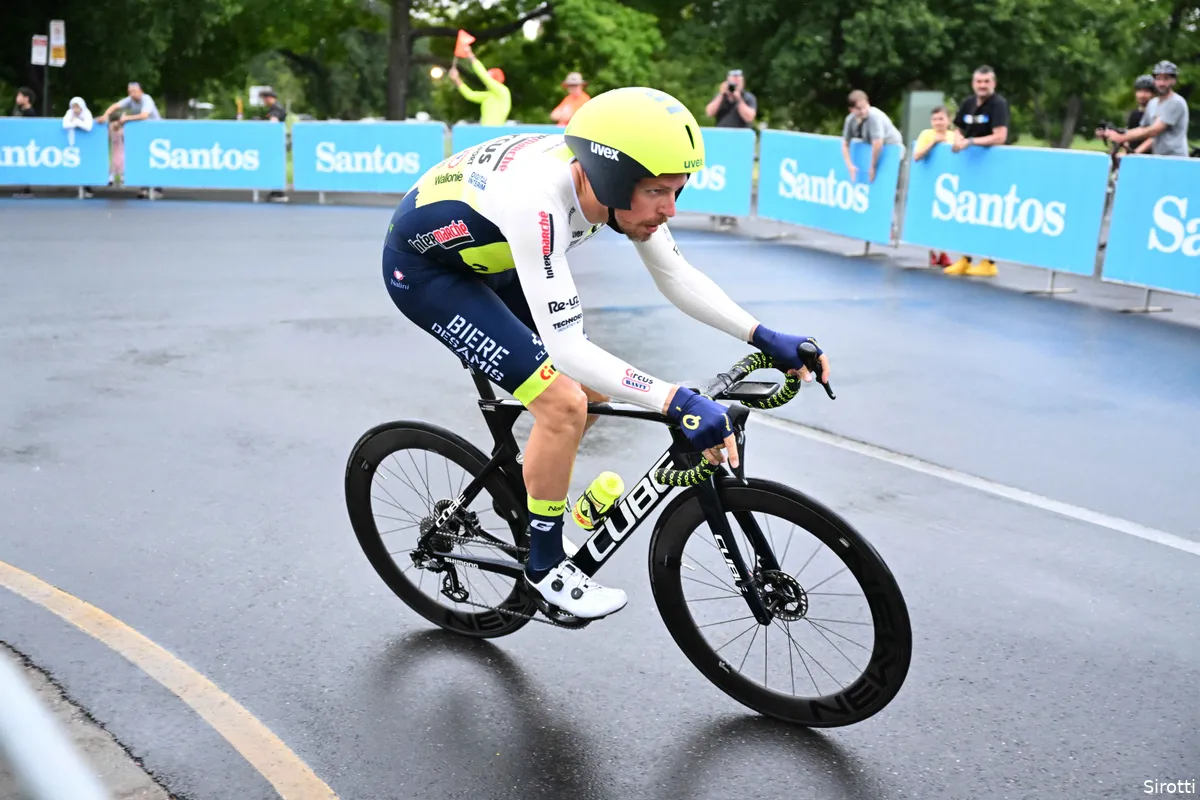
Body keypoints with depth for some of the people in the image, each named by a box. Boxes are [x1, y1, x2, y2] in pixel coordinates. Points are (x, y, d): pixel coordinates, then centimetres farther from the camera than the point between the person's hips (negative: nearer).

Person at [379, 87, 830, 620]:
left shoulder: (619, 182, -15)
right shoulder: (538, 199, -39)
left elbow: (676, 276, -4)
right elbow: (565, 347, -40)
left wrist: (766, 338, -13)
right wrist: (677, 402, -45)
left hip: (484, 256, 8)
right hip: (422, 268, -8)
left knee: (594, 390, 6)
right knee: (563, 404, -18)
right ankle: (545, 566, 2)